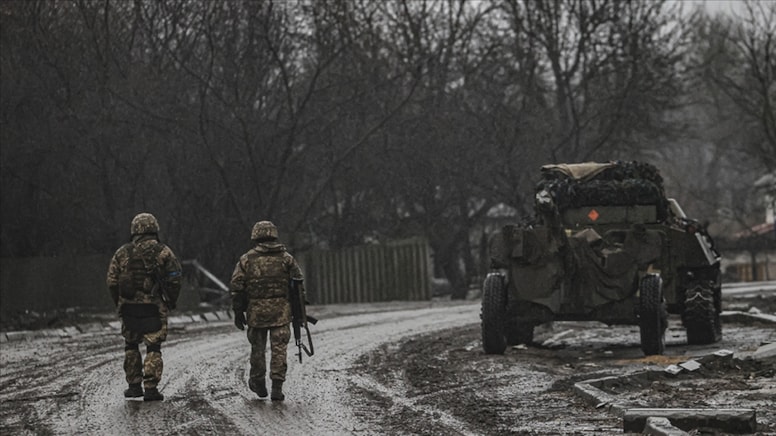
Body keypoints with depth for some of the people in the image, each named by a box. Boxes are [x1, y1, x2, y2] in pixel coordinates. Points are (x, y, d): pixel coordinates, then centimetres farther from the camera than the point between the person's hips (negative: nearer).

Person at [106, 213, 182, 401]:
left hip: (128, 306, 2)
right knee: (153, 348, 1)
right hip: (154, 308, -2)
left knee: (131, 345, 17)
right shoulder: (163, 252, -2)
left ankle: (134, 386, 17)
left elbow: (112, 281, 3)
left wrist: (119, 304, 13)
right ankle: (150, 388, -6)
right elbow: (174, 280, -6)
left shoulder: (122, 253, 4)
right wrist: (171, 303, 7)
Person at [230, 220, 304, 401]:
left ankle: (258, 383, 26)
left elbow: (237, 287, 0)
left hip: (256, 311, 1)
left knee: (258, 347, 14)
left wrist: (238, 312, 5)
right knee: (279, 349, -1)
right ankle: (277, 387, -6)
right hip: (281, 310, 0)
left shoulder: (246, 259, 2)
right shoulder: (286, 258, 4)